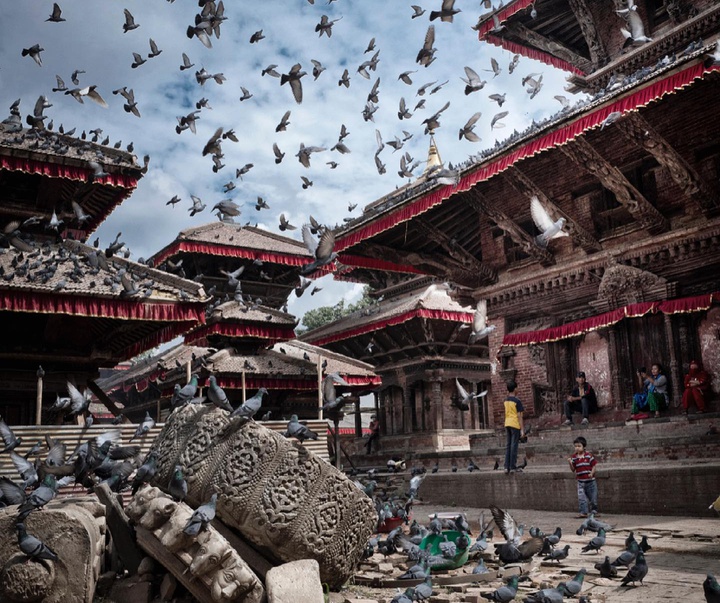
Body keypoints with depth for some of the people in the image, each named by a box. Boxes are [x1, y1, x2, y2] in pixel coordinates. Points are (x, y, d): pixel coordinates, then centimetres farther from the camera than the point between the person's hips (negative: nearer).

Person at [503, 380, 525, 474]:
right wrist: (522, 429, -10)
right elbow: (519, 416, -13)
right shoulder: (517, 401, -12)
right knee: (514, 445, -2)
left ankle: (507, 467, 8)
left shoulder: (505, 400, 5)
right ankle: (513, 467, 1)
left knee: (508, 445, 9)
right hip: (515, 425, -6)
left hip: (507, 424, 6)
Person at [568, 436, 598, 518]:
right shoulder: (574, 457, 0)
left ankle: (594, 511, 25)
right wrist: (570, 463, -16)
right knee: (581, 497, -8)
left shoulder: (589, 456, -6)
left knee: (593, 497, 9)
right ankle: (583, 512, -6)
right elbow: (573, 470, 2)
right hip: (580, 481, 1)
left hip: (590, 481, -1)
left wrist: (592, 473, -18)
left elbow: (594, 465, -2)